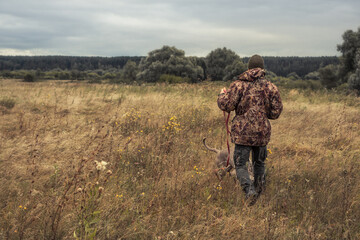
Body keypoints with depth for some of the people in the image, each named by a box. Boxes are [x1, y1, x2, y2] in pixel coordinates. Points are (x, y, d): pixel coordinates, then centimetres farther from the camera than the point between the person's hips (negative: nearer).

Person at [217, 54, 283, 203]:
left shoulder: (239, 84, -7)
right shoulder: (270, 87, 1)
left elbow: (226, 105, -10)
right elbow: (275, 112, 1)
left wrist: (222, 95, 11)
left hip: (242, 132, -3)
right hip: (262, 132, 3)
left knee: (240, 164, 2)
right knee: (259, 163, 19)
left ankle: (249, 190, -18)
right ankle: (258, 192, 28)